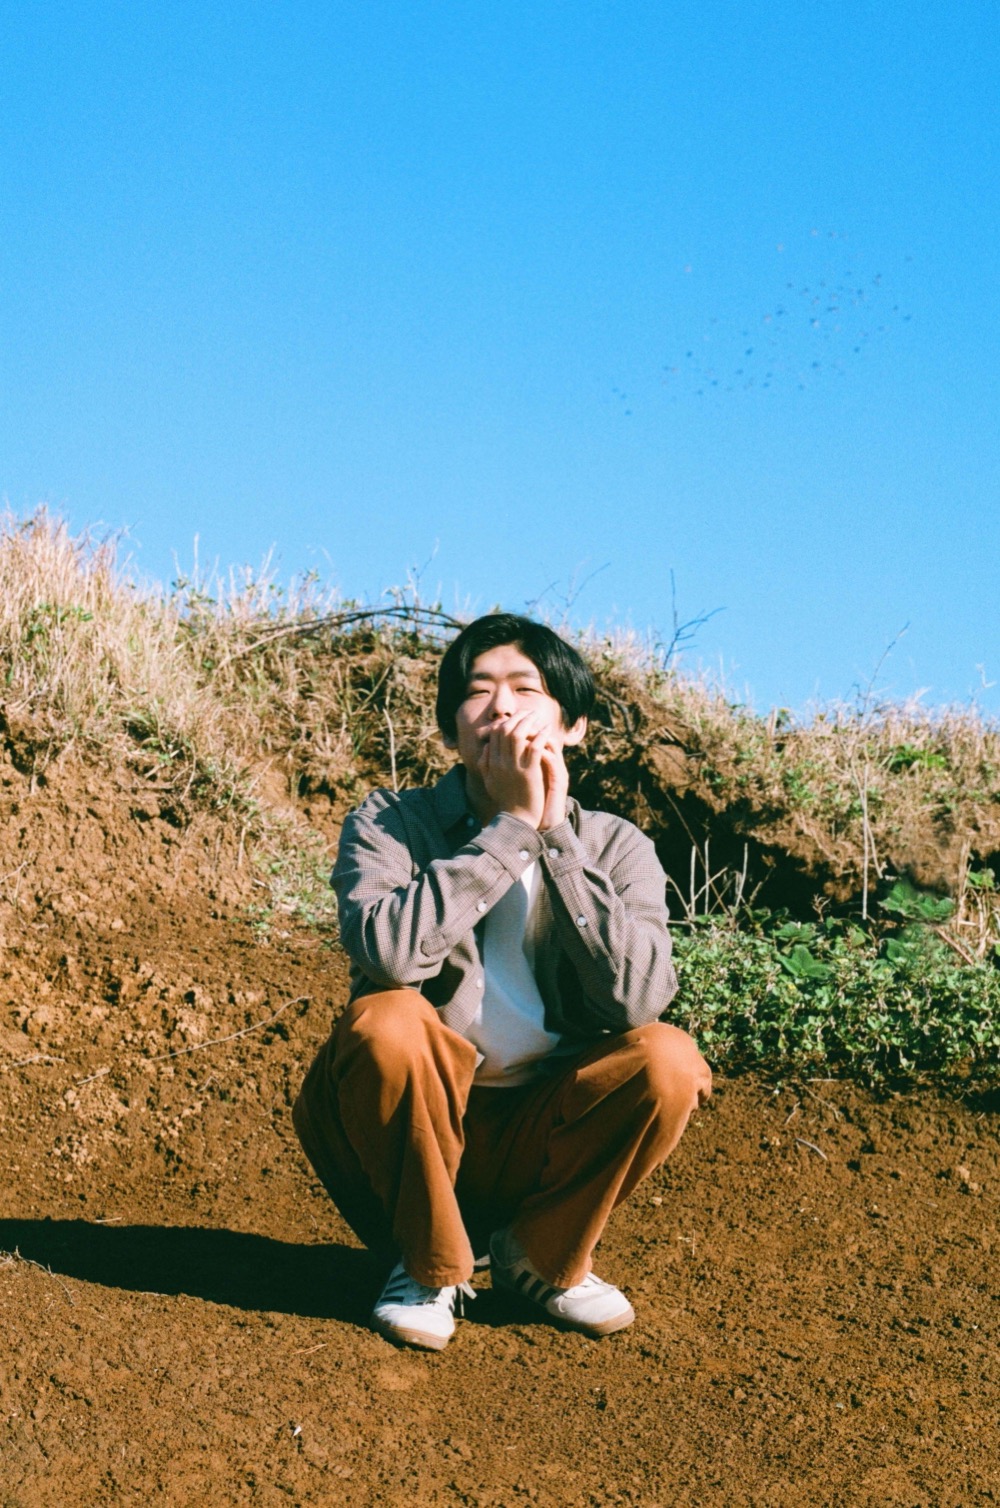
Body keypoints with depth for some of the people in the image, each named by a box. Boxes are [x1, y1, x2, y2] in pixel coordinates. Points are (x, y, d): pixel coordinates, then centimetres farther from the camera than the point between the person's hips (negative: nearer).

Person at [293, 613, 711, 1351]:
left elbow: (637, 995, -23)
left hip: (546, 1143, 2)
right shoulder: (389, 824, -8)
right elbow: (388, 951, -30)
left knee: (667, 1058, -24)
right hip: (413, 1133, -1)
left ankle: (545, 1257, 3)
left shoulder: (616, 847, -4)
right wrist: (509, 827, -25)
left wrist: (555, 834, -23)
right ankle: (430, 1265, -4)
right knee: (386, 1022, -31)